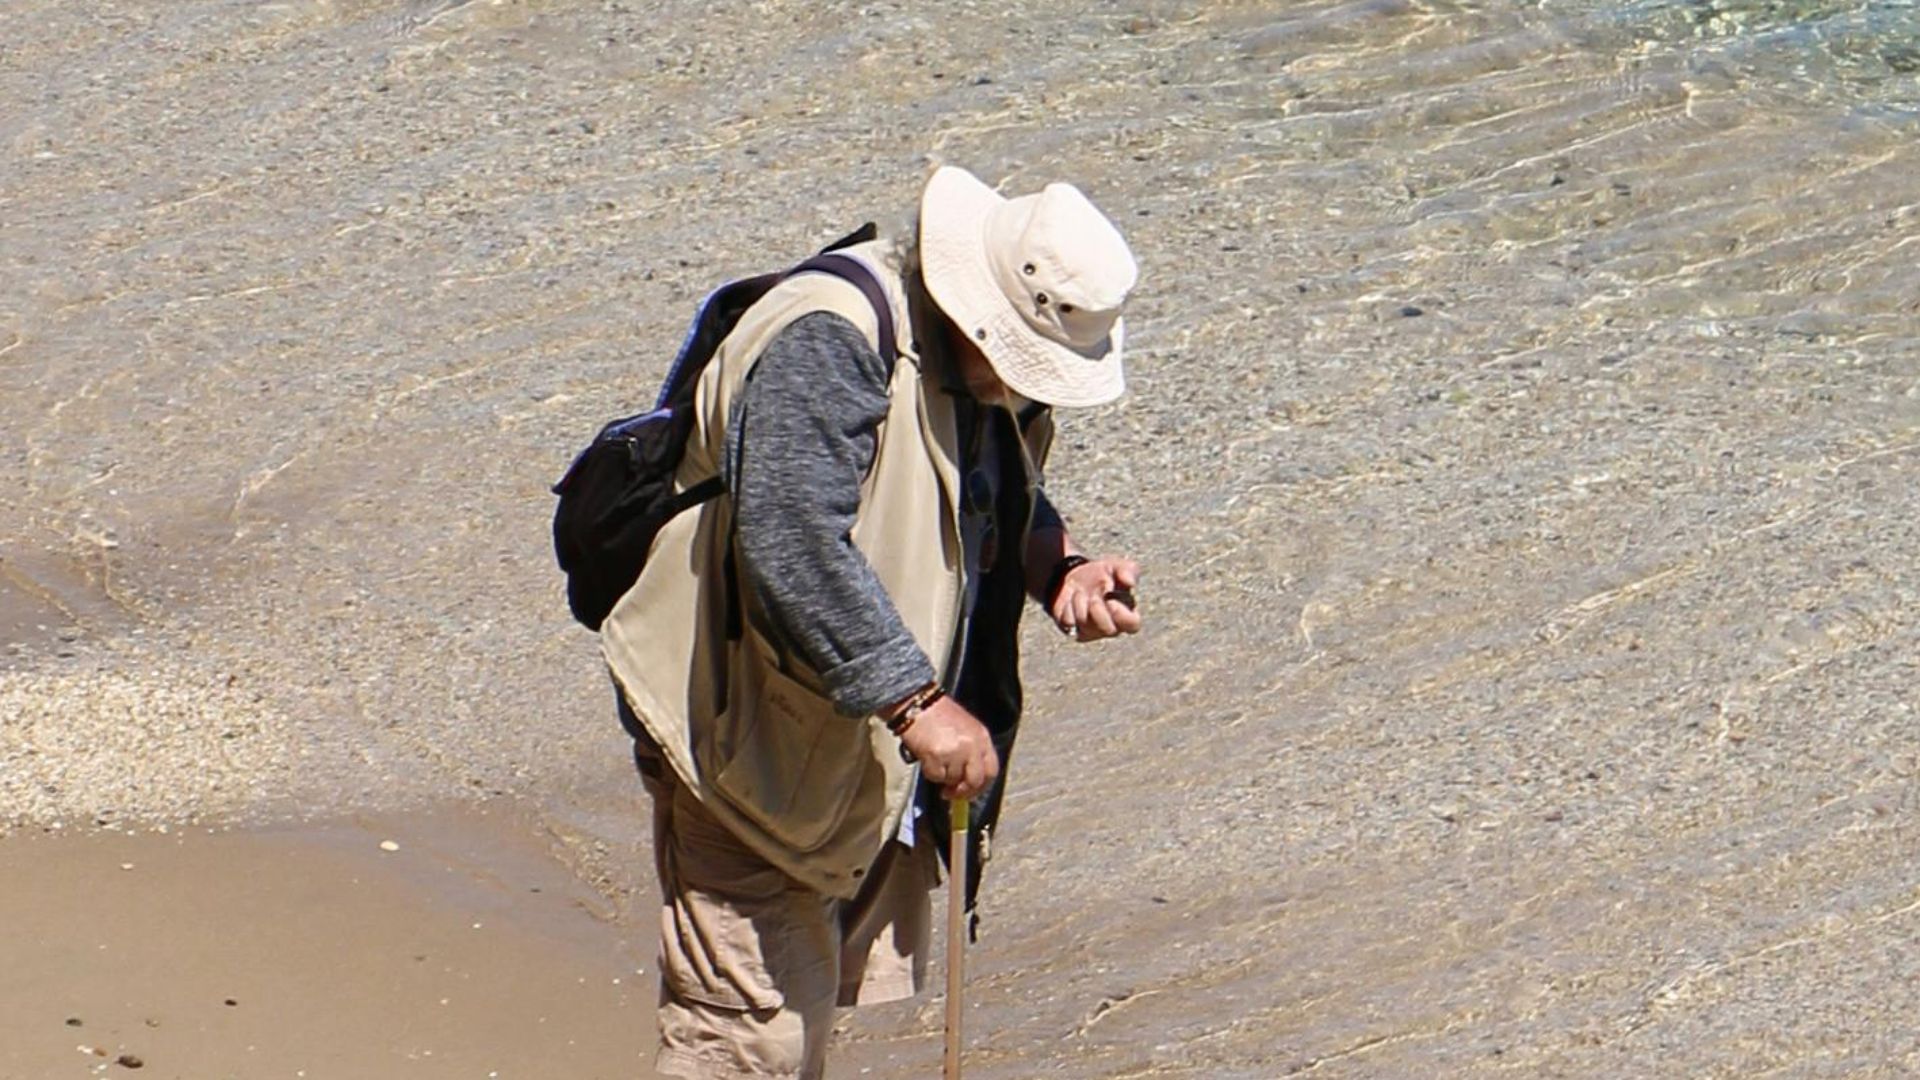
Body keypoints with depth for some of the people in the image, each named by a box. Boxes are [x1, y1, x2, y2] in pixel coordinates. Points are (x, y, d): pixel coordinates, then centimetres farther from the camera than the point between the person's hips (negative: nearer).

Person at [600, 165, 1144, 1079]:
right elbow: (792, 545, -36)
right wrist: (913, 700, -37)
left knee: (814, 1007, 20)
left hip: (873, 756, 9)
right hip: (752, 744, -9)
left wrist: (1060, 569, -1)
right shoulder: (827, 347, -26)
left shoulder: (999, 364, 4)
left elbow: (1004, 509, 21)